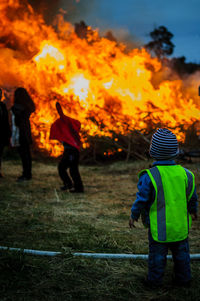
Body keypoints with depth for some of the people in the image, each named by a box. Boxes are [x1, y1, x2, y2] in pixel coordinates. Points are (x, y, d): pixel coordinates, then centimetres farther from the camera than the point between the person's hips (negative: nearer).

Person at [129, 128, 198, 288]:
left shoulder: (149, 176, -19)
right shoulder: (185, 174, -6)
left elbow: (141, 199, -11)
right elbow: (192, 197, 7)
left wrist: (134, 215, 6)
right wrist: (193, 210, 26)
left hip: (159, 226, -3)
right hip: (181, 225, 4)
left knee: (157, 254, 10)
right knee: (181, 252, 18)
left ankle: (154, 280, 22)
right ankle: (183, 279, 30)